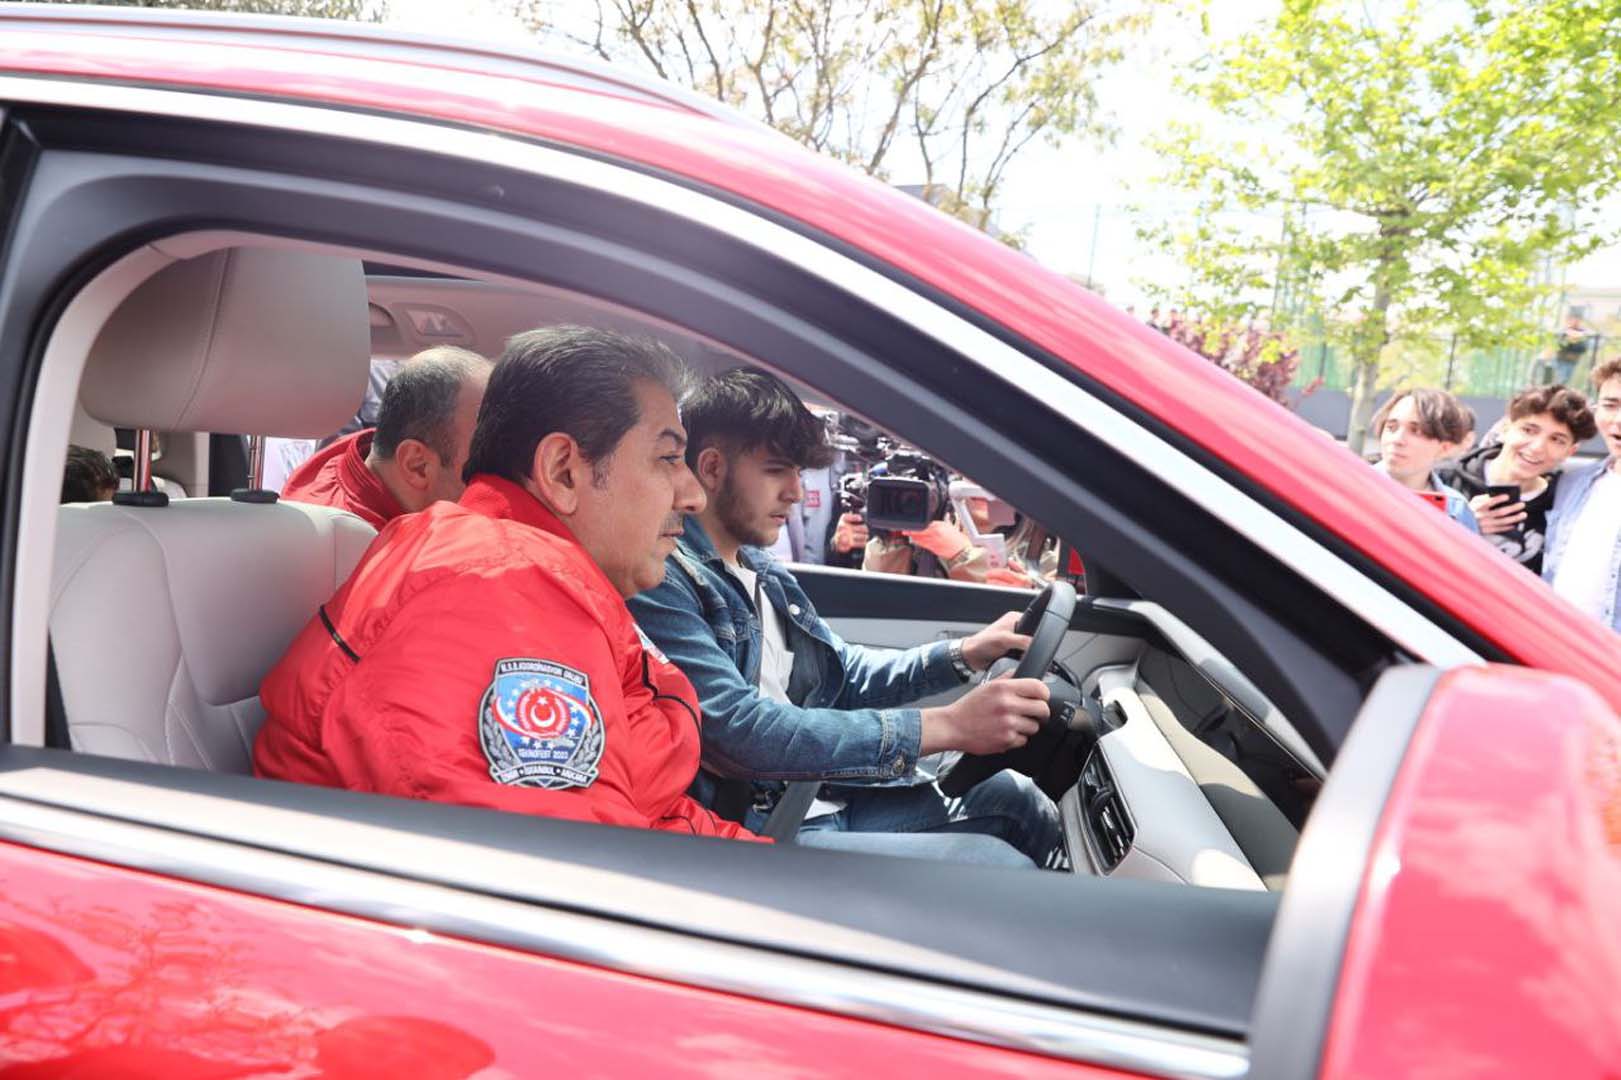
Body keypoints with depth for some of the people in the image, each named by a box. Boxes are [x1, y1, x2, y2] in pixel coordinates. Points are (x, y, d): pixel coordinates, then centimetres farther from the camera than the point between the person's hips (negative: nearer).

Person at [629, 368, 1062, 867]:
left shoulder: (760, 569, 14)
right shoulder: (661, 580, -17)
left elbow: (847, 674, 23)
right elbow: (740, 730, -27)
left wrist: (965, 654, 6)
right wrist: (947, 725, -28)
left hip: (824, 797, 9)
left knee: (1013, 797, 11)